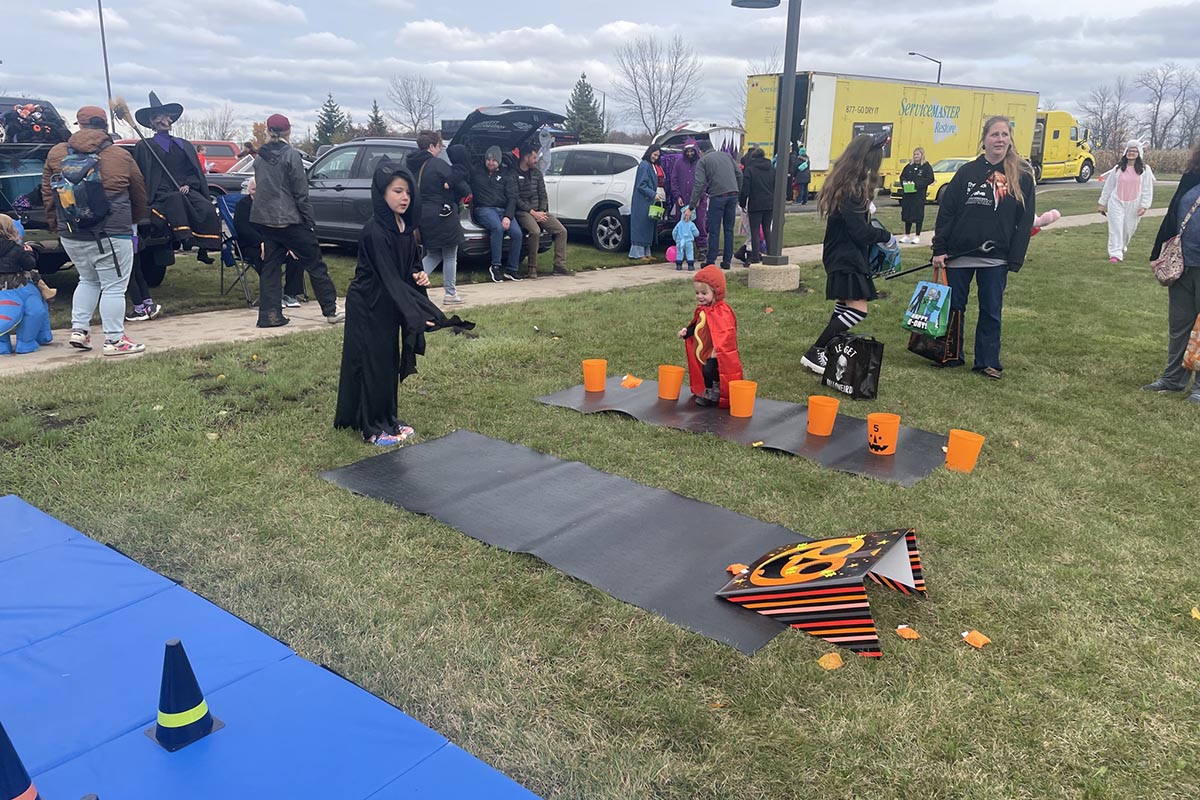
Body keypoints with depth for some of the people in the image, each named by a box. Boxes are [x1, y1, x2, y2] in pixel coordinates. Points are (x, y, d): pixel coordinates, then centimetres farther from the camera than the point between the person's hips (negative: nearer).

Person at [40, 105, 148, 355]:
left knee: (88, 280, 23)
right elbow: (140, 196, 10)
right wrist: (133, 220, 28)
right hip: (110, 235, -5)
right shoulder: (121, 157, -1)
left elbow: (48, 194, 10)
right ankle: (114, 340, 3)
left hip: (70, 235, 5)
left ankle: (78, 329, 19)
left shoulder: (56, 154, 6)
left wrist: (56, 224, 23)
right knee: (113, 287, 1)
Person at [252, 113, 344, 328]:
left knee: (270, 266, 9)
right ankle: (331, 310, 5)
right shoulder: (291, 155, -10)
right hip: (289, 220, -6)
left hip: (265, 220, 6)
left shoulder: (259, 157, 9)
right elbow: (301, 193, -11)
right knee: (315, 264, 3)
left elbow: (260, 188, 13)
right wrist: (310, 222, -6)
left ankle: (269, 314, 6)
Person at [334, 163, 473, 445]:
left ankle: (387, 419, 28)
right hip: (368, 307, -8)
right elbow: (388, 277, -27)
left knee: (389, 361, 15)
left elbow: (409, 263, 14)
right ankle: (372, 428, 12)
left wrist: (418, 275, -9)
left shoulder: (404, 225, 1)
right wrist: (416, 314, -32)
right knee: (373, 363, 1)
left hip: (387, 305, 8)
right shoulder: (375, 232, -24)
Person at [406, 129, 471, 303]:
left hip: (423, 215, 7)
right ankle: (450, 293, 12)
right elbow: (457, 181, -15)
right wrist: (466, 191, 5)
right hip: (442, 215, -7)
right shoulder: (437, 164, -15)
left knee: (433, 255, 19)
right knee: (450, 256, 7)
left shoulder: (414, 166, 7)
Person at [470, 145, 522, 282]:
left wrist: (508, 216, -10)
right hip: (484, 209, -2)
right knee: (498, 228, -35)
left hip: (503, 210, 3)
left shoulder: (506, 175, 14)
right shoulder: (476, 171, 12)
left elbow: (512, 198, 6)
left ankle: (512, 269, -13)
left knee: (517, 233, -24)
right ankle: (495, 266, -27)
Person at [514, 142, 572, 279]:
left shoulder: (537, 173, 15)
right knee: (535, 231, -34)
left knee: (561, 231, -8)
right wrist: (532, 212, -16)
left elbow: (543, 195, 15)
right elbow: (516, 199, -12)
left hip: (539, 211, 7)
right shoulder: (514, 174, -6)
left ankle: (559, 265, -5)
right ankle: (532, 267, -21)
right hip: (523, 211, -7)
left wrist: (542, 211, -3)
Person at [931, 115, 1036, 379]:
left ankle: (987, 362, 17)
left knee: (991, 311, 7)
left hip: (996, 259, -1)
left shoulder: (1022, 175, 1)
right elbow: (946, 211, 1)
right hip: (958, 255, 1)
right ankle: (951, 355, 23)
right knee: (953, 307, 9)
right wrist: (939, 249, -5)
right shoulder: (967, 171, 2)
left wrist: (1015, 259, -5)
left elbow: (1025, 221, 0)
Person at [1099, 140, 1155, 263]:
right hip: (1117, 203, 0)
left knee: (1128, 229, 8)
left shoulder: (1145, 169, 0)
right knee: (1116, 228, -8)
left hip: (1134, 205, 0)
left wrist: (1144, 205, -9)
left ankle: (1121, 249, 30)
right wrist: (1103, 203, 10)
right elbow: (1108, 186, 10)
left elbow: (1147, 189, -2)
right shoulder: (1118, 168, 4)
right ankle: (1115, 254, -10)